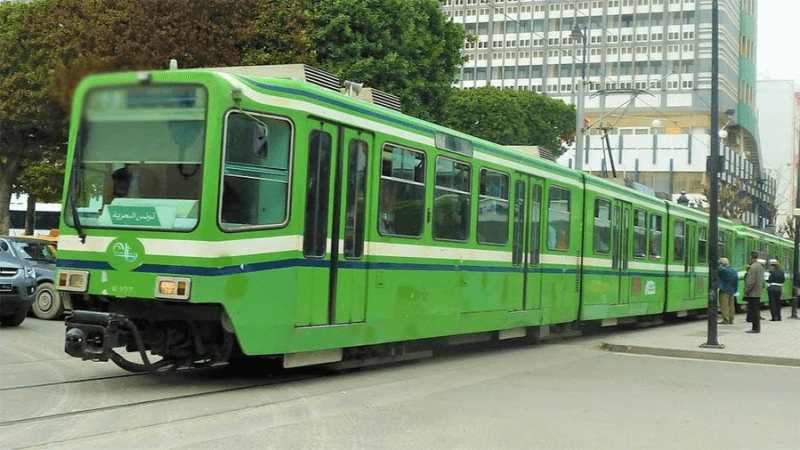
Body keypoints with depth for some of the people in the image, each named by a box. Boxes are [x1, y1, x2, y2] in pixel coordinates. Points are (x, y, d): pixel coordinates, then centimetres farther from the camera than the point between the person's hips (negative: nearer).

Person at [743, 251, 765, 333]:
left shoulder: (753, 267, -16)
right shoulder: (760, 266, 14)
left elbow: (751, 281, -20)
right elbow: (762, 279, 20)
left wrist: (746, 291, -14)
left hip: (752, 293, -10)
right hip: (758, 293, 10)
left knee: (753, 311, -6)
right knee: (756, 311, 14)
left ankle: (756, 328, -5)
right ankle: (757, 328, 18)